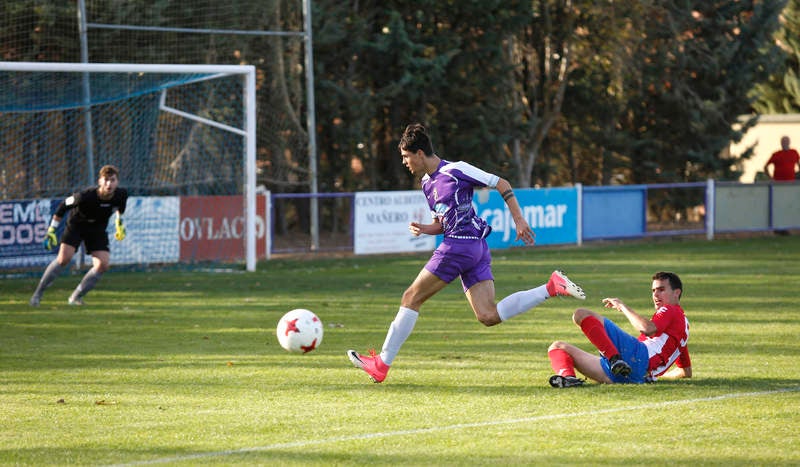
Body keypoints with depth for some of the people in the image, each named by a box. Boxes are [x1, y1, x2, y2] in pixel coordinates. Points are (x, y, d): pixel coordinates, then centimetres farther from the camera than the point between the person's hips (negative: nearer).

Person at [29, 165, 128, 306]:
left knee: (103, 265, -12)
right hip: (76, 224, -4)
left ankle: (76, 297, 6)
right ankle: (38, 293, -6)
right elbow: (64, 205, -17)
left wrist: (119, 223, 14)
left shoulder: (121, 194, -21)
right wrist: (52, 230, -15)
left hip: (98, 229, 4)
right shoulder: (85, 196, -33)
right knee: (64, 258, -21)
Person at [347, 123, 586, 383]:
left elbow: (501, 184, -1)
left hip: (460, 244, -10)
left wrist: (518, 220, -5)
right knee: (489, 317, -3)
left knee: (411, 298, -3)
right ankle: (552, 287, -2)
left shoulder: (456, 170, -6)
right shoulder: (427, 183, 21)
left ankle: (382, 364, 2)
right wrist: (423, 229, 6)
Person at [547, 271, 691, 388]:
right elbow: (686, 372, 40)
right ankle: (568, 377, -26)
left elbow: (647, 329, -15)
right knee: (558, 347, 12)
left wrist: (622, 306, -1)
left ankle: (615, 358, -28)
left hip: (636, 354, -10)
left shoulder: (671, 310, 9)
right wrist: (653, 374, 45)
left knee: (581, 314, -14)